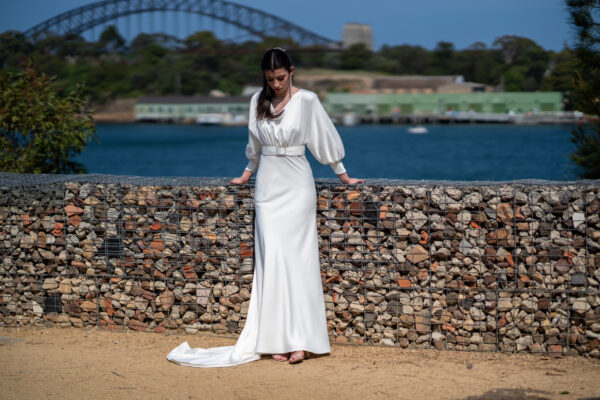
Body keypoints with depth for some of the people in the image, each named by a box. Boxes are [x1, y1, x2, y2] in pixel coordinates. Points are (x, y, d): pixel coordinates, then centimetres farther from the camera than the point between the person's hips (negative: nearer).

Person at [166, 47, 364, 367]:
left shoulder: (307, 101, -3)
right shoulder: (258, 101, 9)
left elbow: (325, 140, 4)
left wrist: (344, 177, 9)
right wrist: (246, 176, 28)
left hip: (297, 186, -3)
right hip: (268, 186, 3)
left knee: (297, 259, -7)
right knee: (272, 260, -4)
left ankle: (300, 339, -7)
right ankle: (276, 338, -3)